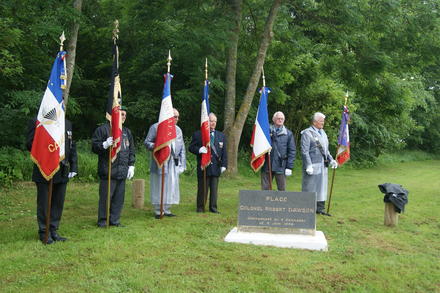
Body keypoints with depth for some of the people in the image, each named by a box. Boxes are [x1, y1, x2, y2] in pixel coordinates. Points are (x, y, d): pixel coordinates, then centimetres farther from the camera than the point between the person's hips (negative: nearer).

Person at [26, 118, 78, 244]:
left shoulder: (67, 123, 12)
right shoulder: (36, 122, -4)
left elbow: (72, 146, 12)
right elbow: (30, 144, -8)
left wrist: (74, 167, 7)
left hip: (62, 171, 5)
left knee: (58, 202, 9)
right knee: (44, 203, 4)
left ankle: (53, 230, 21)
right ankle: (43, 232, 15)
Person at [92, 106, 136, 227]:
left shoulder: (127, 131, 18)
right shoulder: (103, 129, -2)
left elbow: (131, 150, 22)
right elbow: (94, 147, -5)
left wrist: (131, 165, 14)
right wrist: (104, 145, -23)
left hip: (122, 171, 6)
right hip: (108, 171, -6)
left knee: (119, 197, 8)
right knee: (106, 197, -1)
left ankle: (115, 220, 19)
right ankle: (102, 221, 11)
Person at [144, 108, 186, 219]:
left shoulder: (178, 130, 15)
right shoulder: (155, 127, -2)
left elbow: (182, 148, 16)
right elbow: (147, 142, -2)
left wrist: (182, 164, 10)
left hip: (173, 163, 5)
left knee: (171, 186, 6)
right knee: (159, 186, -1)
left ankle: (167, 210, 17)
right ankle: (158, 211, 9)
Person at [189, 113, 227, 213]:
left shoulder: (221, 136, 13)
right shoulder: (198, 135, 3)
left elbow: (224, 152, 11)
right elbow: (191, 147, 1)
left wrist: (224, 165, 2)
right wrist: (199, 150, -20)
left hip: (216, 167, 3)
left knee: (214, 189, 6)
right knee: (202, 189, 3)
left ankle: (213, 207, 15)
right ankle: (200, 207, 14)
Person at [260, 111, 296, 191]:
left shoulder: (288, 133, 6)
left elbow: (292, 151, 3)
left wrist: (289, 167, -4)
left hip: (281, 166, 0)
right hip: (267, 166, 0)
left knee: (282, 190, 7)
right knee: (265, 188, 4)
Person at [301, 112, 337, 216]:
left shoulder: (323, 132, 16)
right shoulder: (307, 133, -9)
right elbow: (304, 151, -13)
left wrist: (331, 160, 9)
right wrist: (308, 165, -19)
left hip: (323, 166, 8)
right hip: (312, 166, -8)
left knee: (322, 187, 12)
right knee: (310, 188, -2)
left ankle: (320, 208, 21)